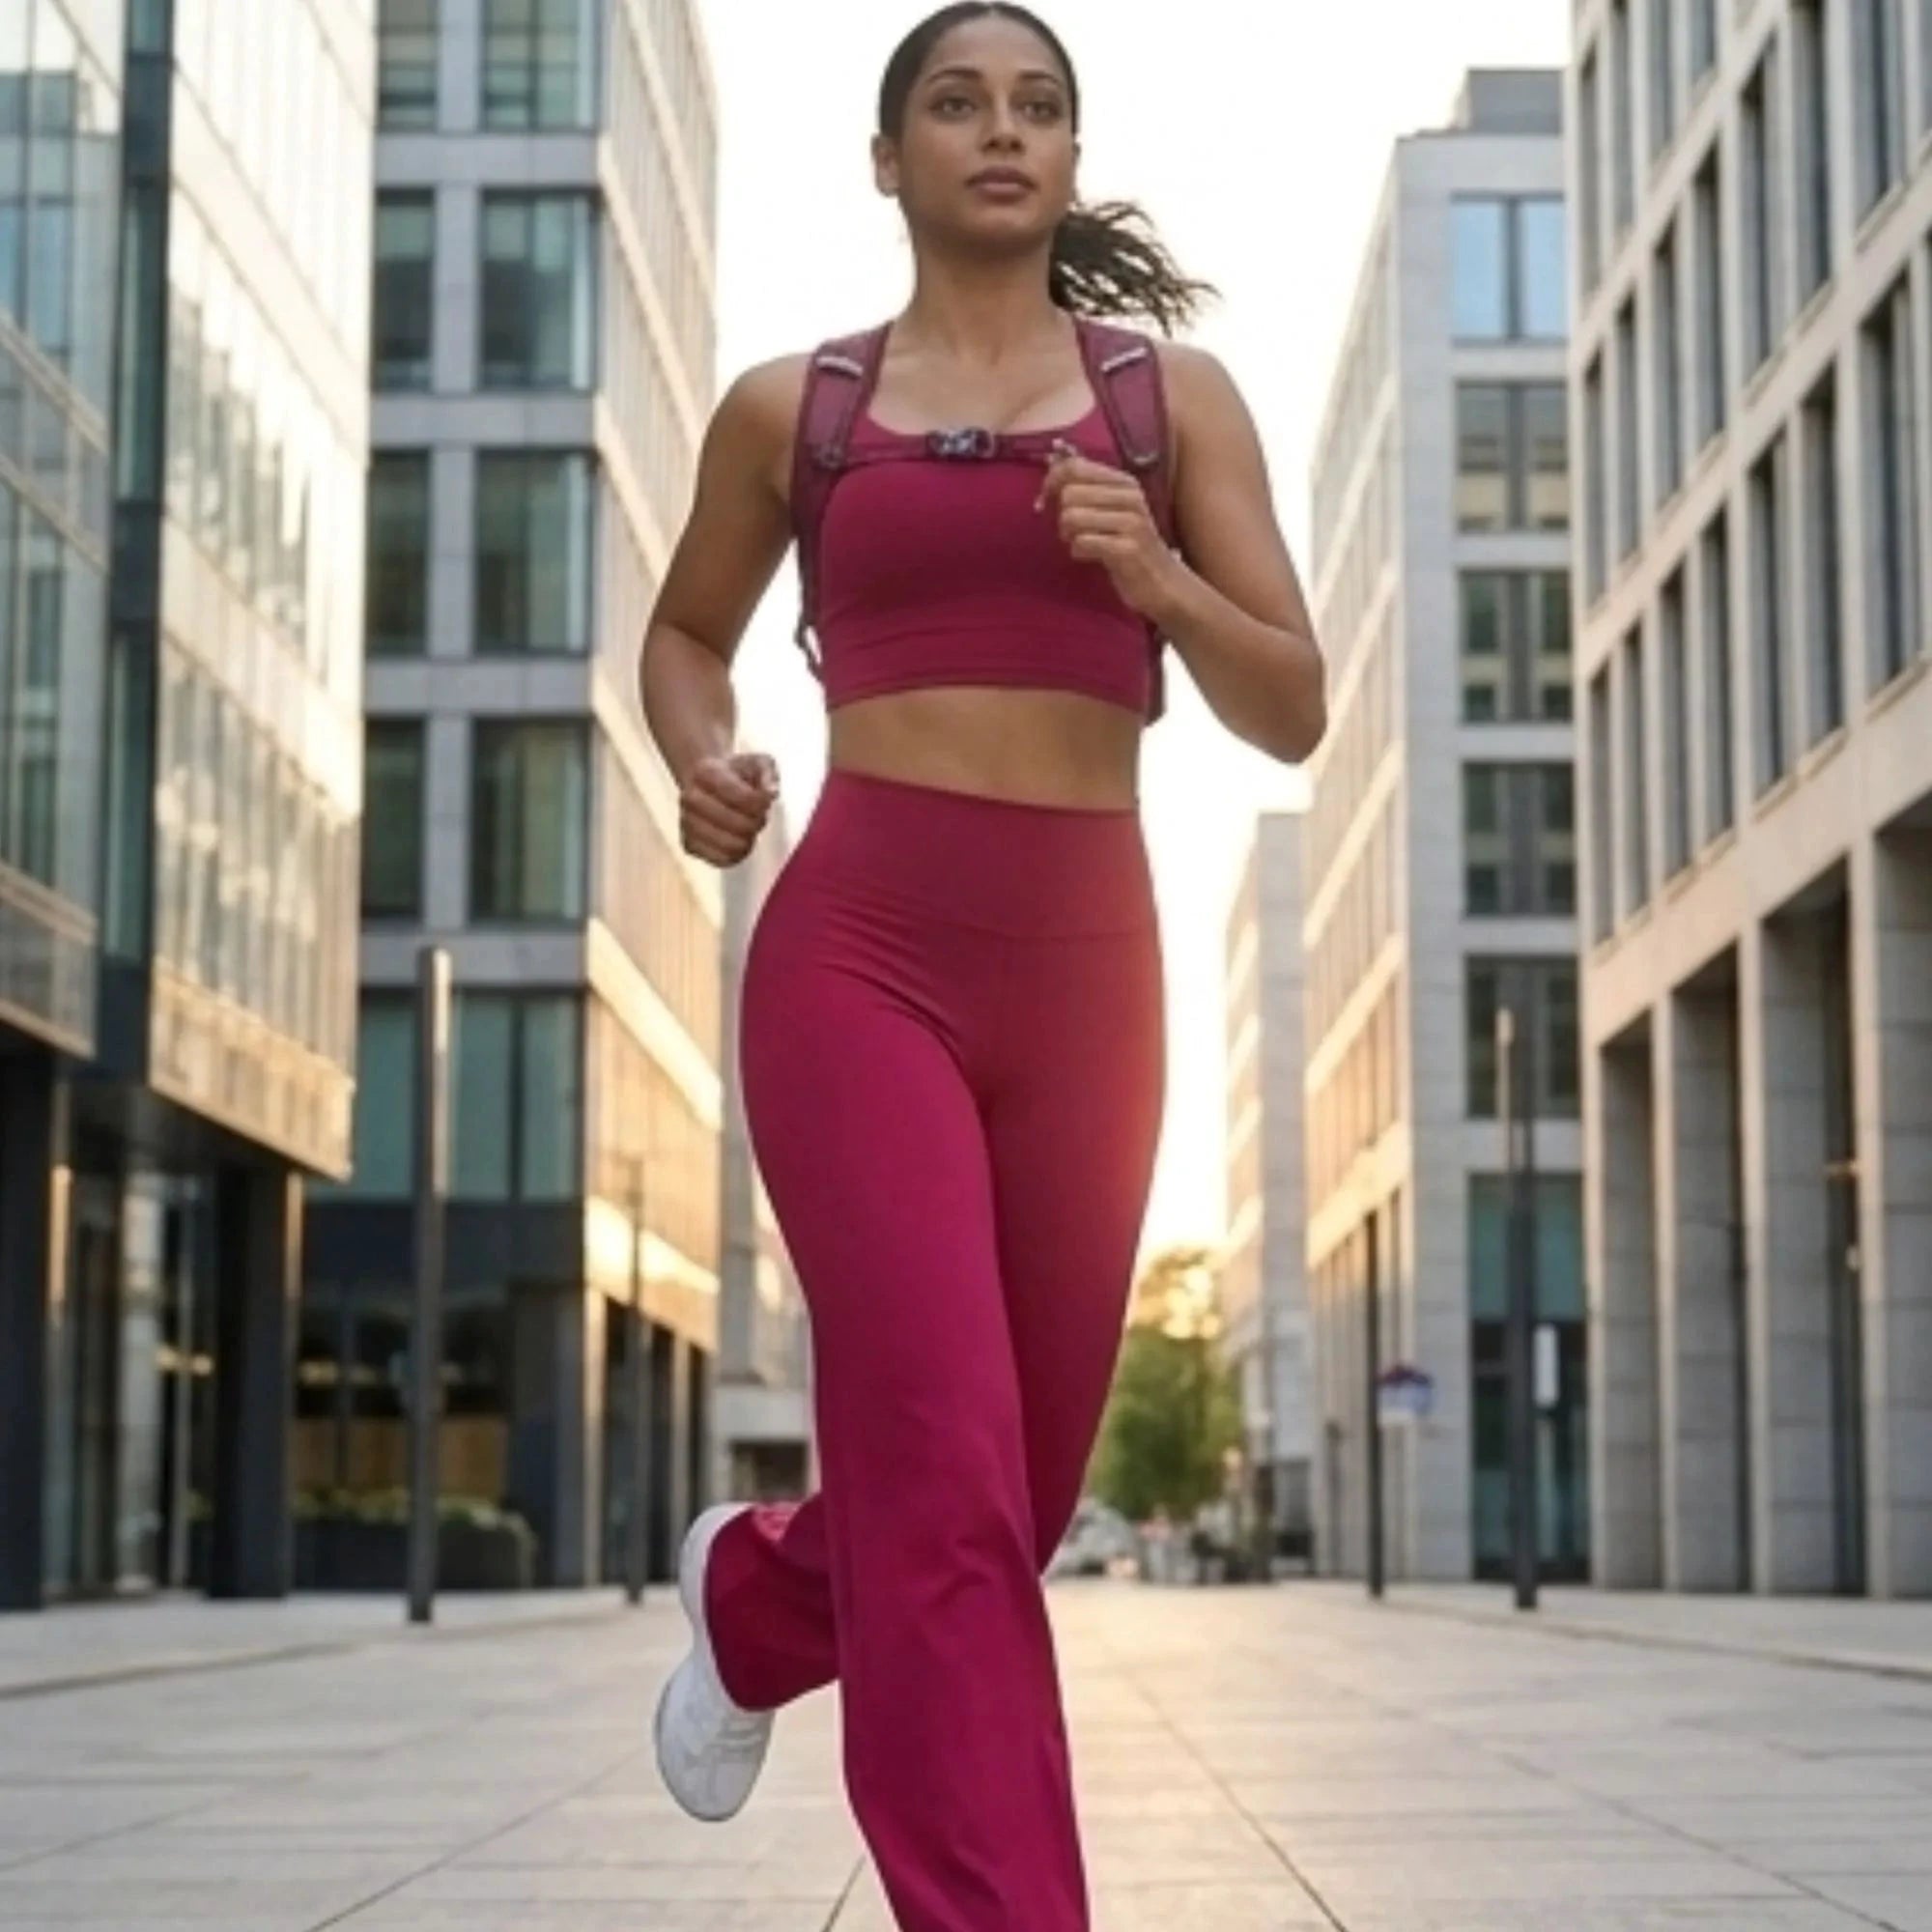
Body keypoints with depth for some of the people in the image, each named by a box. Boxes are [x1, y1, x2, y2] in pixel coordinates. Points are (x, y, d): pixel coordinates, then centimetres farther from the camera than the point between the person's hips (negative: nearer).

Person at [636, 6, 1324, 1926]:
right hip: (860, 949, -2)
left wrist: (1156, 577, -12)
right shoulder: (790, 407, 9)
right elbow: (684, 631, 25)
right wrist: (701, 760, 3)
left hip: (1084, 961, 2)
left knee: (1017, 1488, 13)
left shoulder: (1173, 393, 9)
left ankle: (755, 1591, 45)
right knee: (947, 1480, -16)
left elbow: (1293, 712, 6)